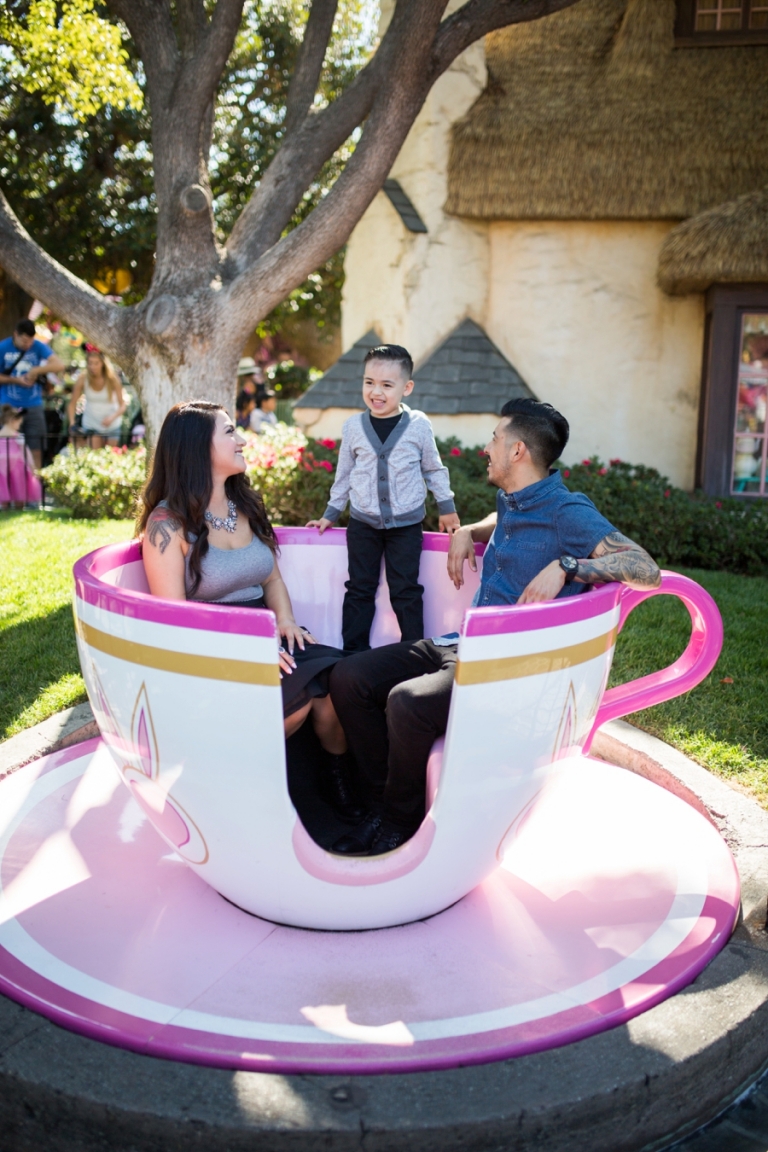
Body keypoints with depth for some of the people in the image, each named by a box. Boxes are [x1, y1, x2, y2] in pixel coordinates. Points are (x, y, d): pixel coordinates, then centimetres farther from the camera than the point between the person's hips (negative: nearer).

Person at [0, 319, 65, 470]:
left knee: (35, 450, 2)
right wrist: (16, 380, -12)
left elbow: (60, 365, -12)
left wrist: (36, 370, -19)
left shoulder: (39, 347, -1)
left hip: (33, 406, 1)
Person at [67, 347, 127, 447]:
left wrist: (112, 417, -37)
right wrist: (72, 423, -26)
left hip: (112, 425, 0)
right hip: (91, 424, 0)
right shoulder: (83, 379, -15)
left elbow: (122, 405, -19)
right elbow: (72, 403, -12)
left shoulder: (112, 379, -17)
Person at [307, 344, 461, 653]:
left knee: (406, 591, 3)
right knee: (359, 589, 8)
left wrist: (446, 508, 11)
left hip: (406, 524, -2)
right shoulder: (353, 427, -2)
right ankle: (354, 652, 18)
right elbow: (344, 474, 10)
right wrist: (330, 514, 16)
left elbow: (434, 469, 8)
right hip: (362, 523, 2)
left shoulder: (419, 425, -6)